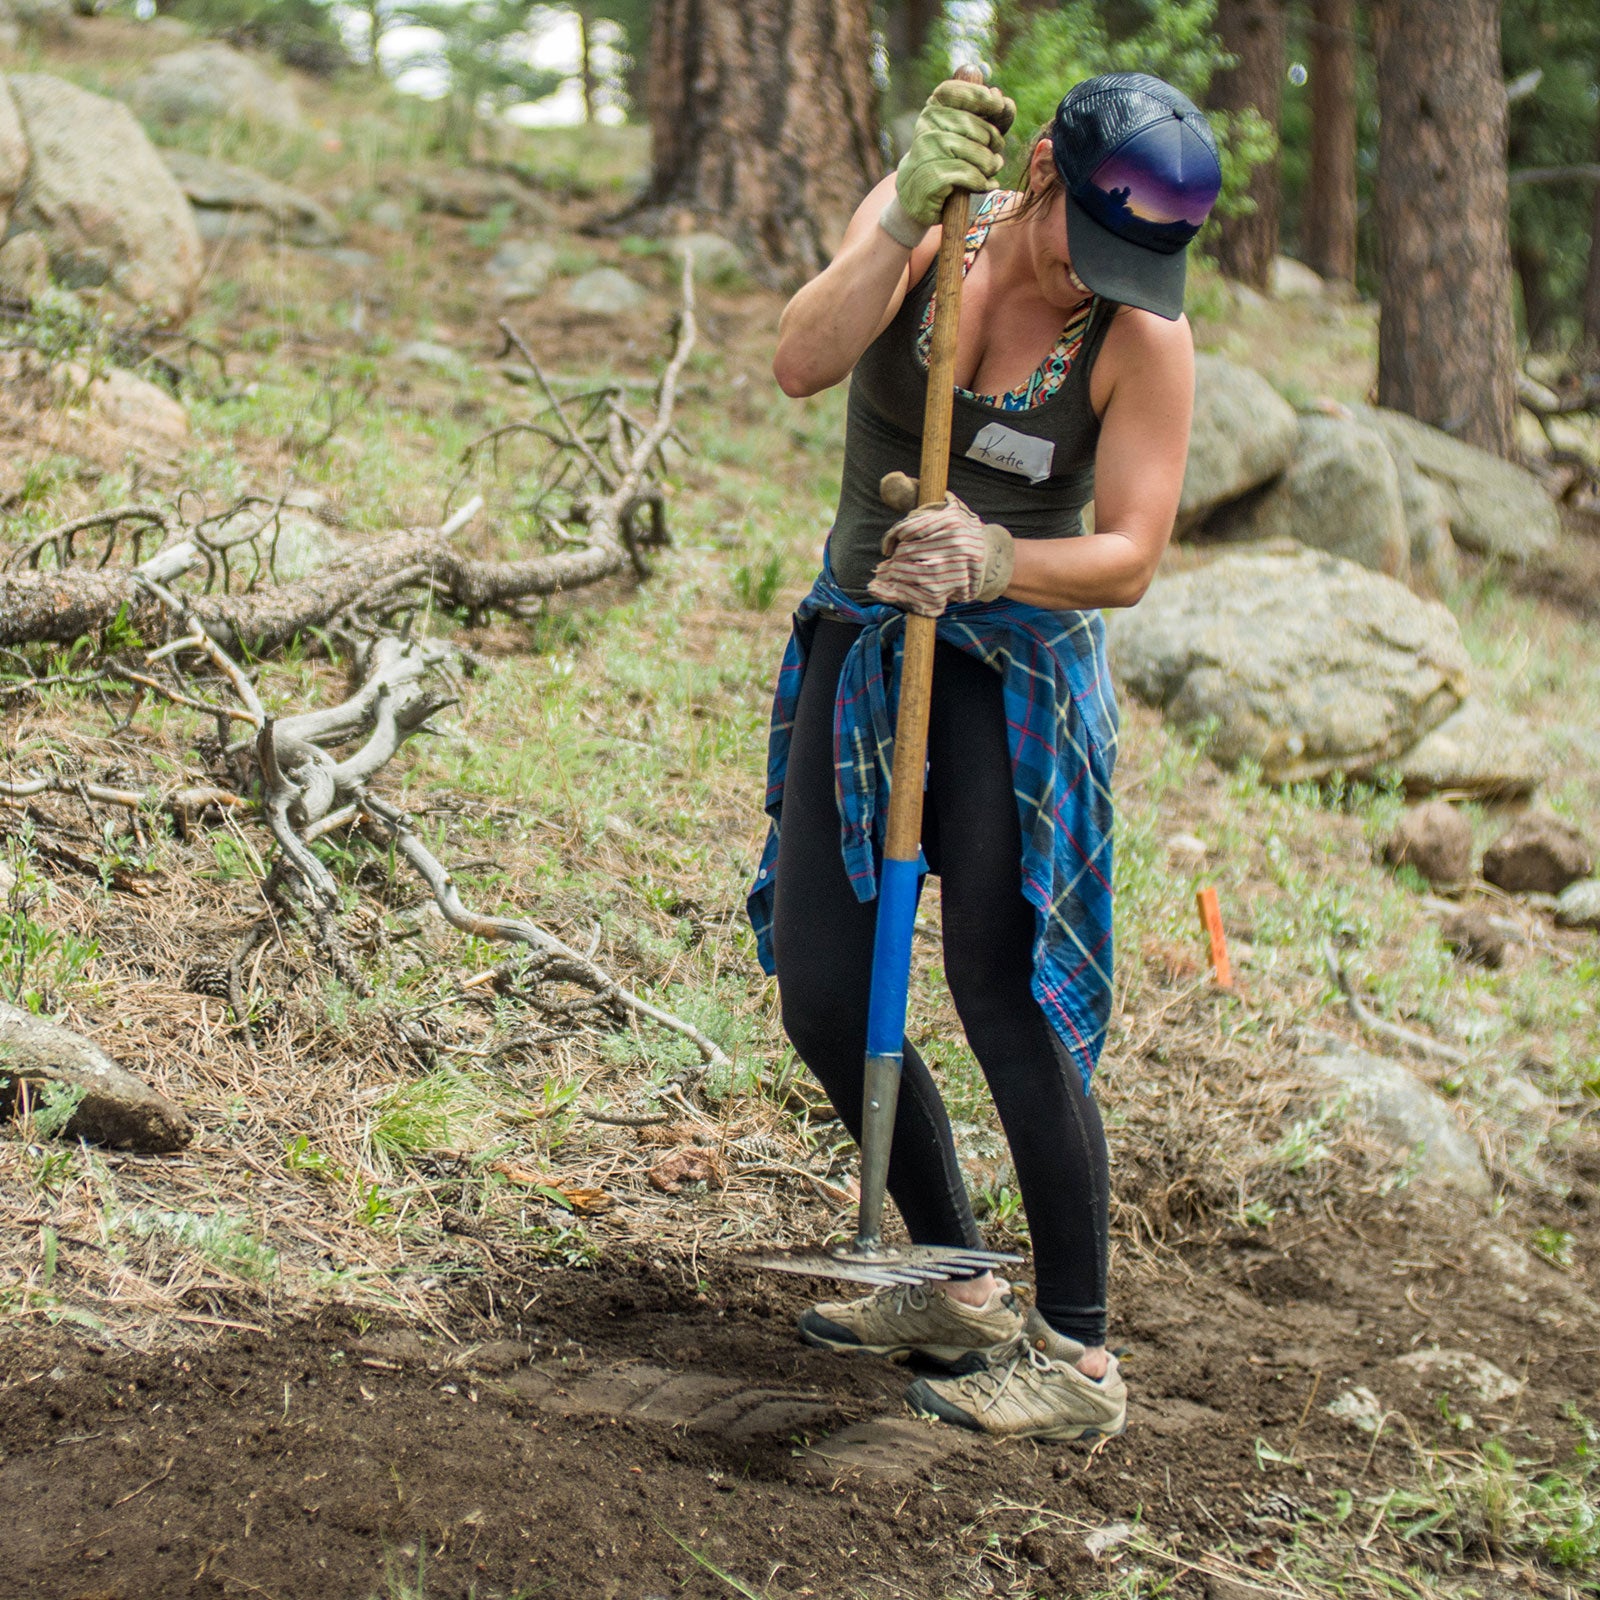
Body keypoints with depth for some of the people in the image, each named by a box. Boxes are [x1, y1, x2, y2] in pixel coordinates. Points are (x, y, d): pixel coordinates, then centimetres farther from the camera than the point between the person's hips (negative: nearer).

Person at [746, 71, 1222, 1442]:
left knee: (1004, 996, -13)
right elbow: (801, 363, -23)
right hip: (862, 648, 5)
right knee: (819, 996, 4)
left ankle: (1079, 1357, -2)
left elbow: (1129, 557, -17)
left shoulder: (1147, 338, -14)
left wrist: (992, 562, -36)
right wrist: (909, 223, -36)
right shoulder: (913, 218, -7)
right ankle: (959, 1288, 22)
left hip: (1020, 671, -4)